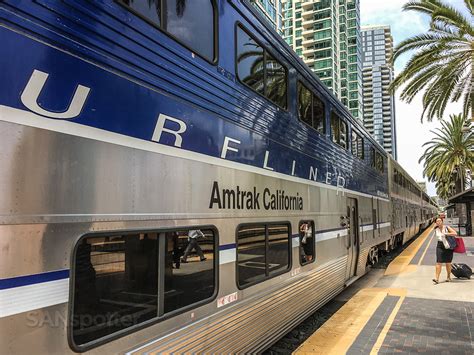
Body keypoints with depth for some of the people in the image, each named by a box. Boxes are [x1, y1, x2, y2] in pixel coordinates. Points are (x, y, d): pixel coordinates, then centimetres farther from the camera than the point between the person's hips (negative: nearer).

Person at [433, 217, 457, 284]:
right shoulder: (436, 230, 5)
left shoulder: (447, 227, -6)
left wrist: (446, 234, -23)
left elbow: (455, 234, -16)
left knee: (448, 263, 7)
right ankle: (437, 278, -13)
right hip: (440, 246, 2)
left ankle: (448, 277, 26)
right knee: (439, 262, -8)